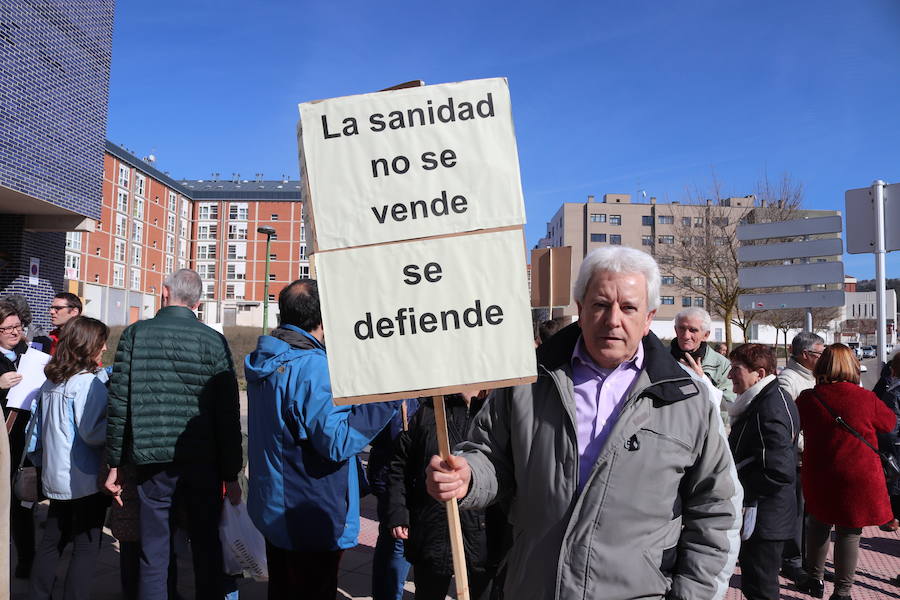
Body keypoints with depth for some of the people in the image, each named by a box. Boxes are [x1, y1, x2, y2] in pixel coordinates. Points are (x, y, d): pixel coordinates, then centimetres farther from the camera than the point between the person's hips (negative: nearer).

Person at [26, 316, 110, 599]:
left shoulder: (50, 382, 9)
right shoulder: (89, 382, -17)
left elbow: (36, 431, 16)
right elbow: (92, 433, -23)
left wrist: (41, 463, 26)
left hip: (55, 478, 8)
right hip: (85, 480, -8)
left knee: (51, 541, 20)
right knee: (86, 547, 2)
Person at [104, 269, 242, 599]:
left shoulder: (135, 334, 0)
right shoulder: (214, 342, -4)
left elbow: (119, 403, 0)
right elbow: (228, 415, -4)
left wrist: (114, 464, 9)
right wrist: (231, 474, 3)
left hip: (152, 460, 1)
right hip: (202, 462, -1)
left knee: (153, 551, 10)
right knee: (206, 548, 12)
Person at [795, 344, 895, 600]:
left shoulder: (808, 398, -9)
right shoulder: (866, 398, -14)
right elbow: (890, 422, 6)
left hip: (820, 477, 2)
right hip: (860, 478, -2)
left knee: (818, 525, 20)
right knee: (849, 532, 9)